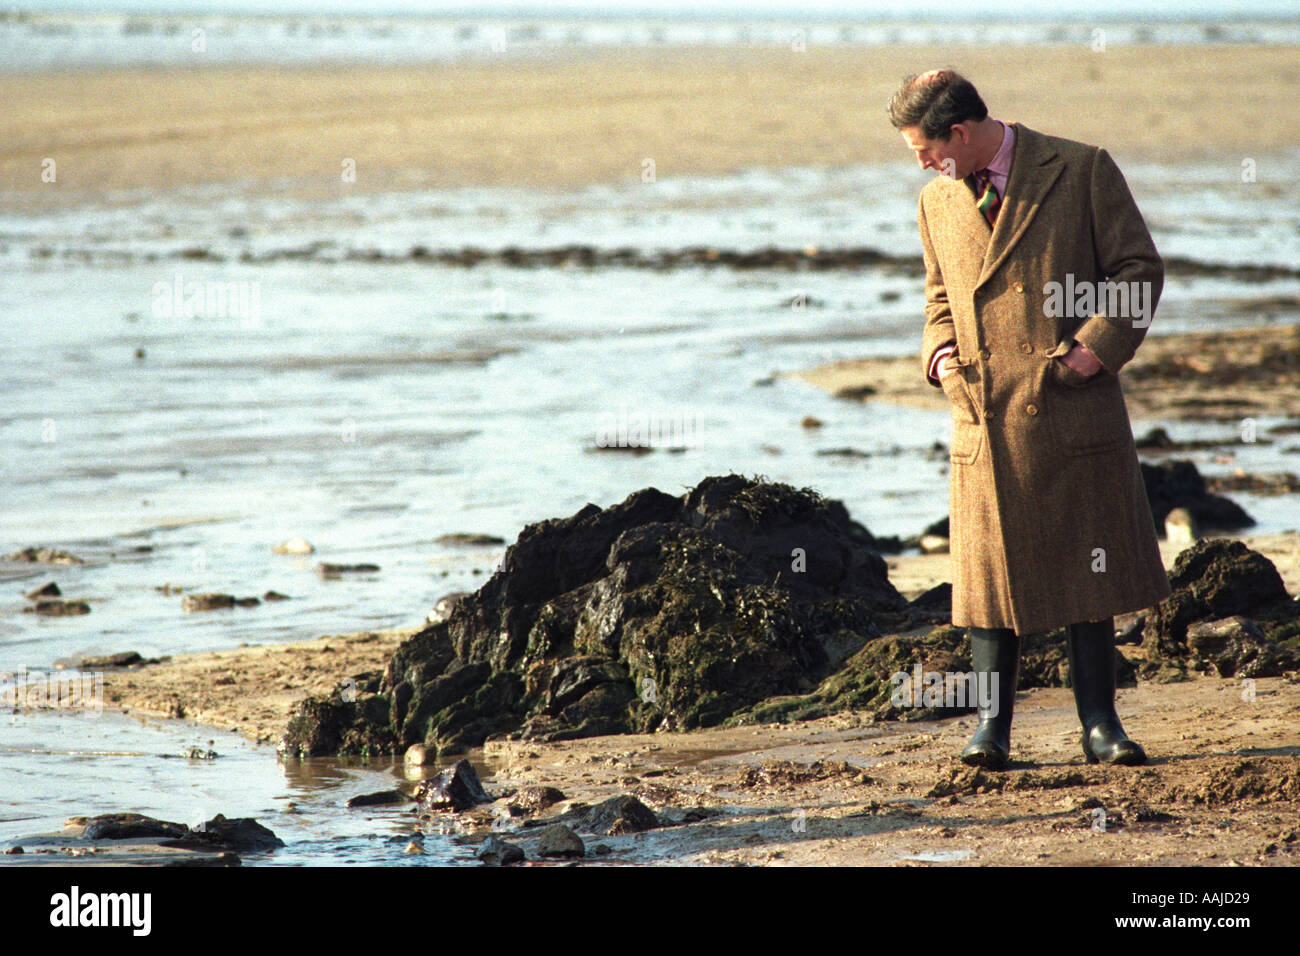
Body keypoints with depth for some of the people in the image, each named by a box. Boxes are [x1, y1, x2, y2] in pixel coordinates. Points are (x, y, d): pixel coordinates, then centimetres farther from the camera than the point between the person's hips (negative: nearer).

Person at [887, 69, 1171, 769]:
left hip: (1072, 404, -3)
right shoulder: (937, 200, 13)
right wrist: (940, 352, 6)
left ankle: (1099, 725, 9)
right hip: (985, 416, 3)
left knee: (1085, 569, 2)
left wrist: (1098, 346, -13)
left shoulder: (1080, 171, -2)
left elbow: (1138, 268, -1)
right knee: (991, 571, 1)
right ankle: (991, 725, 8)